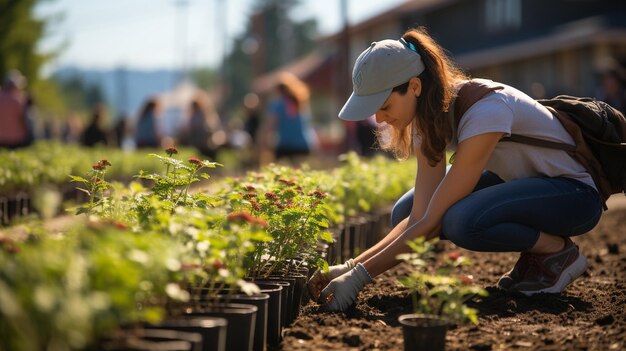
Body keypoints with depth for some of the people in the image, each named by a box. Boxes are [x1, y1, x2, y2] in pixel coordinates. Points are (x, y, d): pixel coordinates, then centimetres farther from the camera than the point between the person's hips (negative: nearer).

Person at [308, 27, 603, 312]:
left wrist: (360, 276, -31)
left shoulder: (484, 111, -32)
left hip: (576, 192, -9)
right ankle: (533, 250, 5)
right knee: (404, 214, -6)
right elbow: (419, 216, -12)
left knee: (462, 220, -35)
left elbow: (432, 222, -32)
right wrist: (350, 267, -22)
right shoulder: (427, 119, -6)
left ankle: (559, 252, -7)